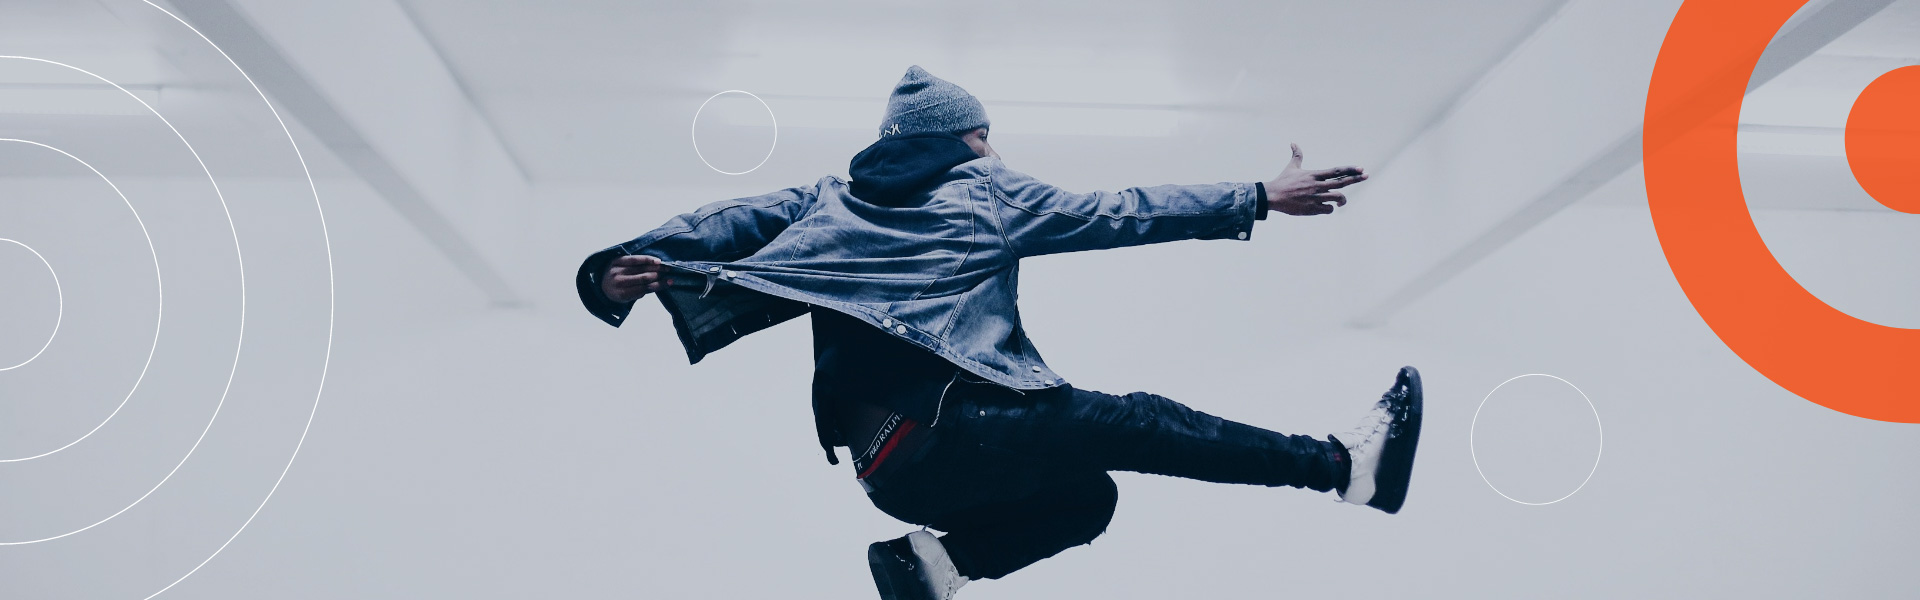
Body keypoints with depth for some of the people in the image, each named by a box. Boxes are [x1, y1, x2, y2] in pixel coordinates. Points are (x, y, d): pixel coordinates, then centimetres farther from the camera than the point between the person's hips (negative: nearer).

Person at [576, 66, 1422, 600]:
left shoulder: (828, 198, 22)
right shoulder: (989, 192, 9)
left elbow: (726, 223, 8)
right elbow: (1120, 213, 10)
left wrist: (617, 273, -6)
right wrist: (1259, 199, 16)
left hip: (890, 464, 7)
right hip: (946, 428, -6)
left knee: (1087, 493, 21)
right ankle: (1344, 462, -4)